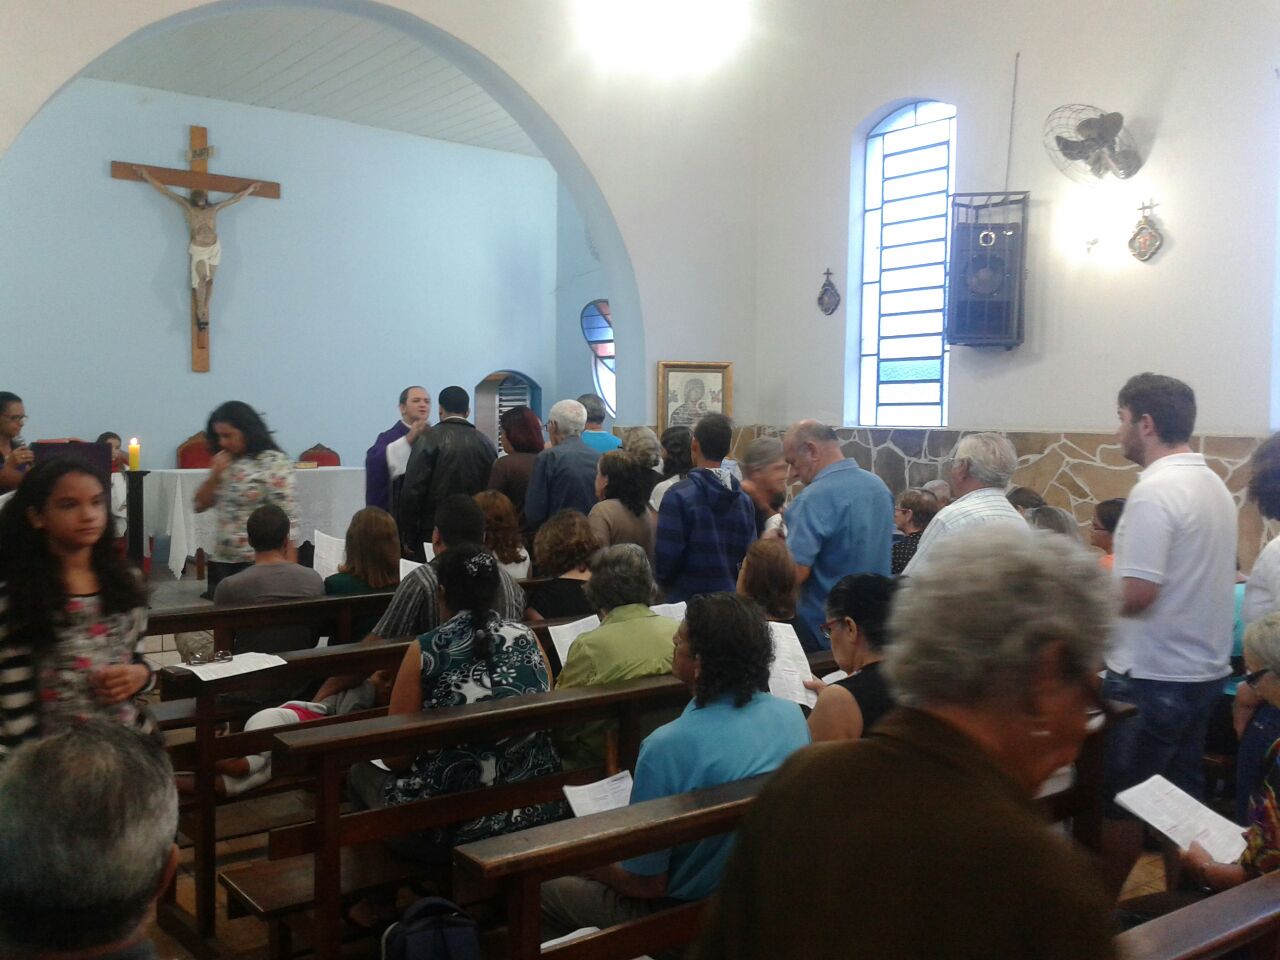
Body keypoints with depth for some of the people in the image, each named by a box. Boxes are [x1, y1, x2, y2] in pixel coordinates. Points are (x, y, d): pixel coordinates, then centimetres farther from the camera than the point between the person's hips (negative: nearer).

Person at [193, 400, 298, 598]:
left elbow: (287, 519, -14)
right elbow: (200, 505, 15)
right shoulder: (225, 463, 12)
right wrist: (214, 475, -2)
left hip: (258, 564, -7)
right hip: (221, 562, 7)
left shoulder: (274, 463, -10)